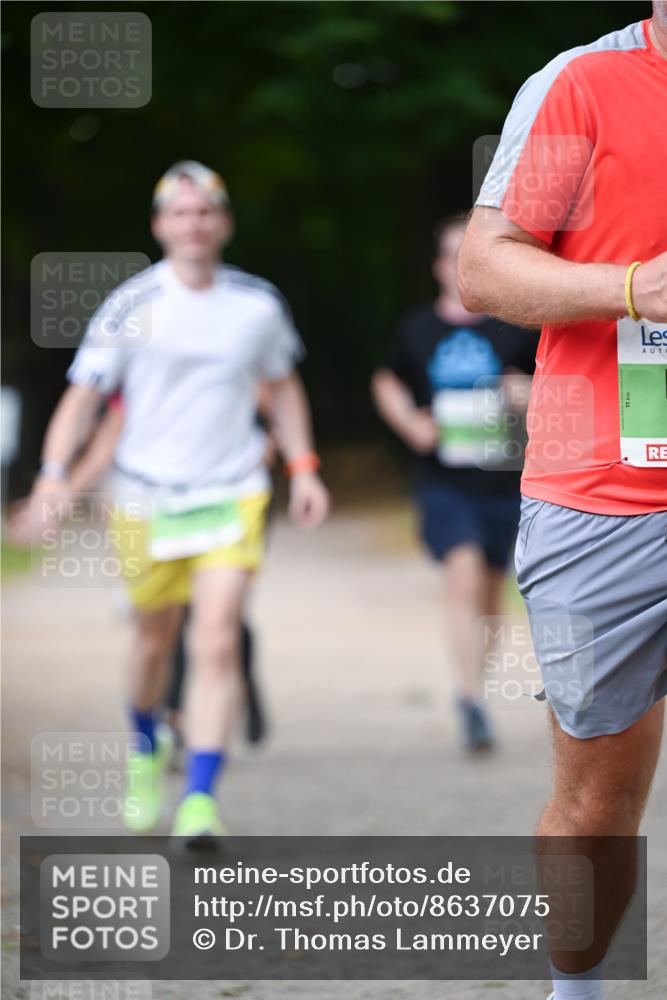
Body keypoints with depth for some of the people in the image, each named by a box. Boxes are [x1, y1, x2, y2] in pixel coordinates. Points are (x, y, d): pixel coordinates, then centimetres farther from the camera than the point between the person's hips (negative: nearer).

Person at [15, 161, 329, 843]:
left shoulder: (258, 304, 1)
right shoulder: (131, 306, -7)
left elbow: (282, 385, 18)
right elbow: (83, 395, -6)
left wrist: (302, 466, 11)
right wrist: (54, 472, -19)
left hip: (232, 495, 0)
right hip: (147, 498, 0)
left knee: (218, 641, -14)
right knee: (155, 640, 14)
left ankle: (200, 798, -14)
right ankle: (147, 749, 44)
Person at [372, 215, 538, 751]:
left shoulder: (517, 329, 0)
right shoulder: (418, 330, 3)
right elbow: (388, 383, 20)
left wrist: (533, 395, -14)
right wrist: (411, 424, 1)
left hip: (502, 481, 1)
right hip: (442, 482, -1)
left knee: (491, 588, 10)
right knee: (464, 574, -20)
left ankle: (475, 687, 32)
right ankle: (473, 700, -22)